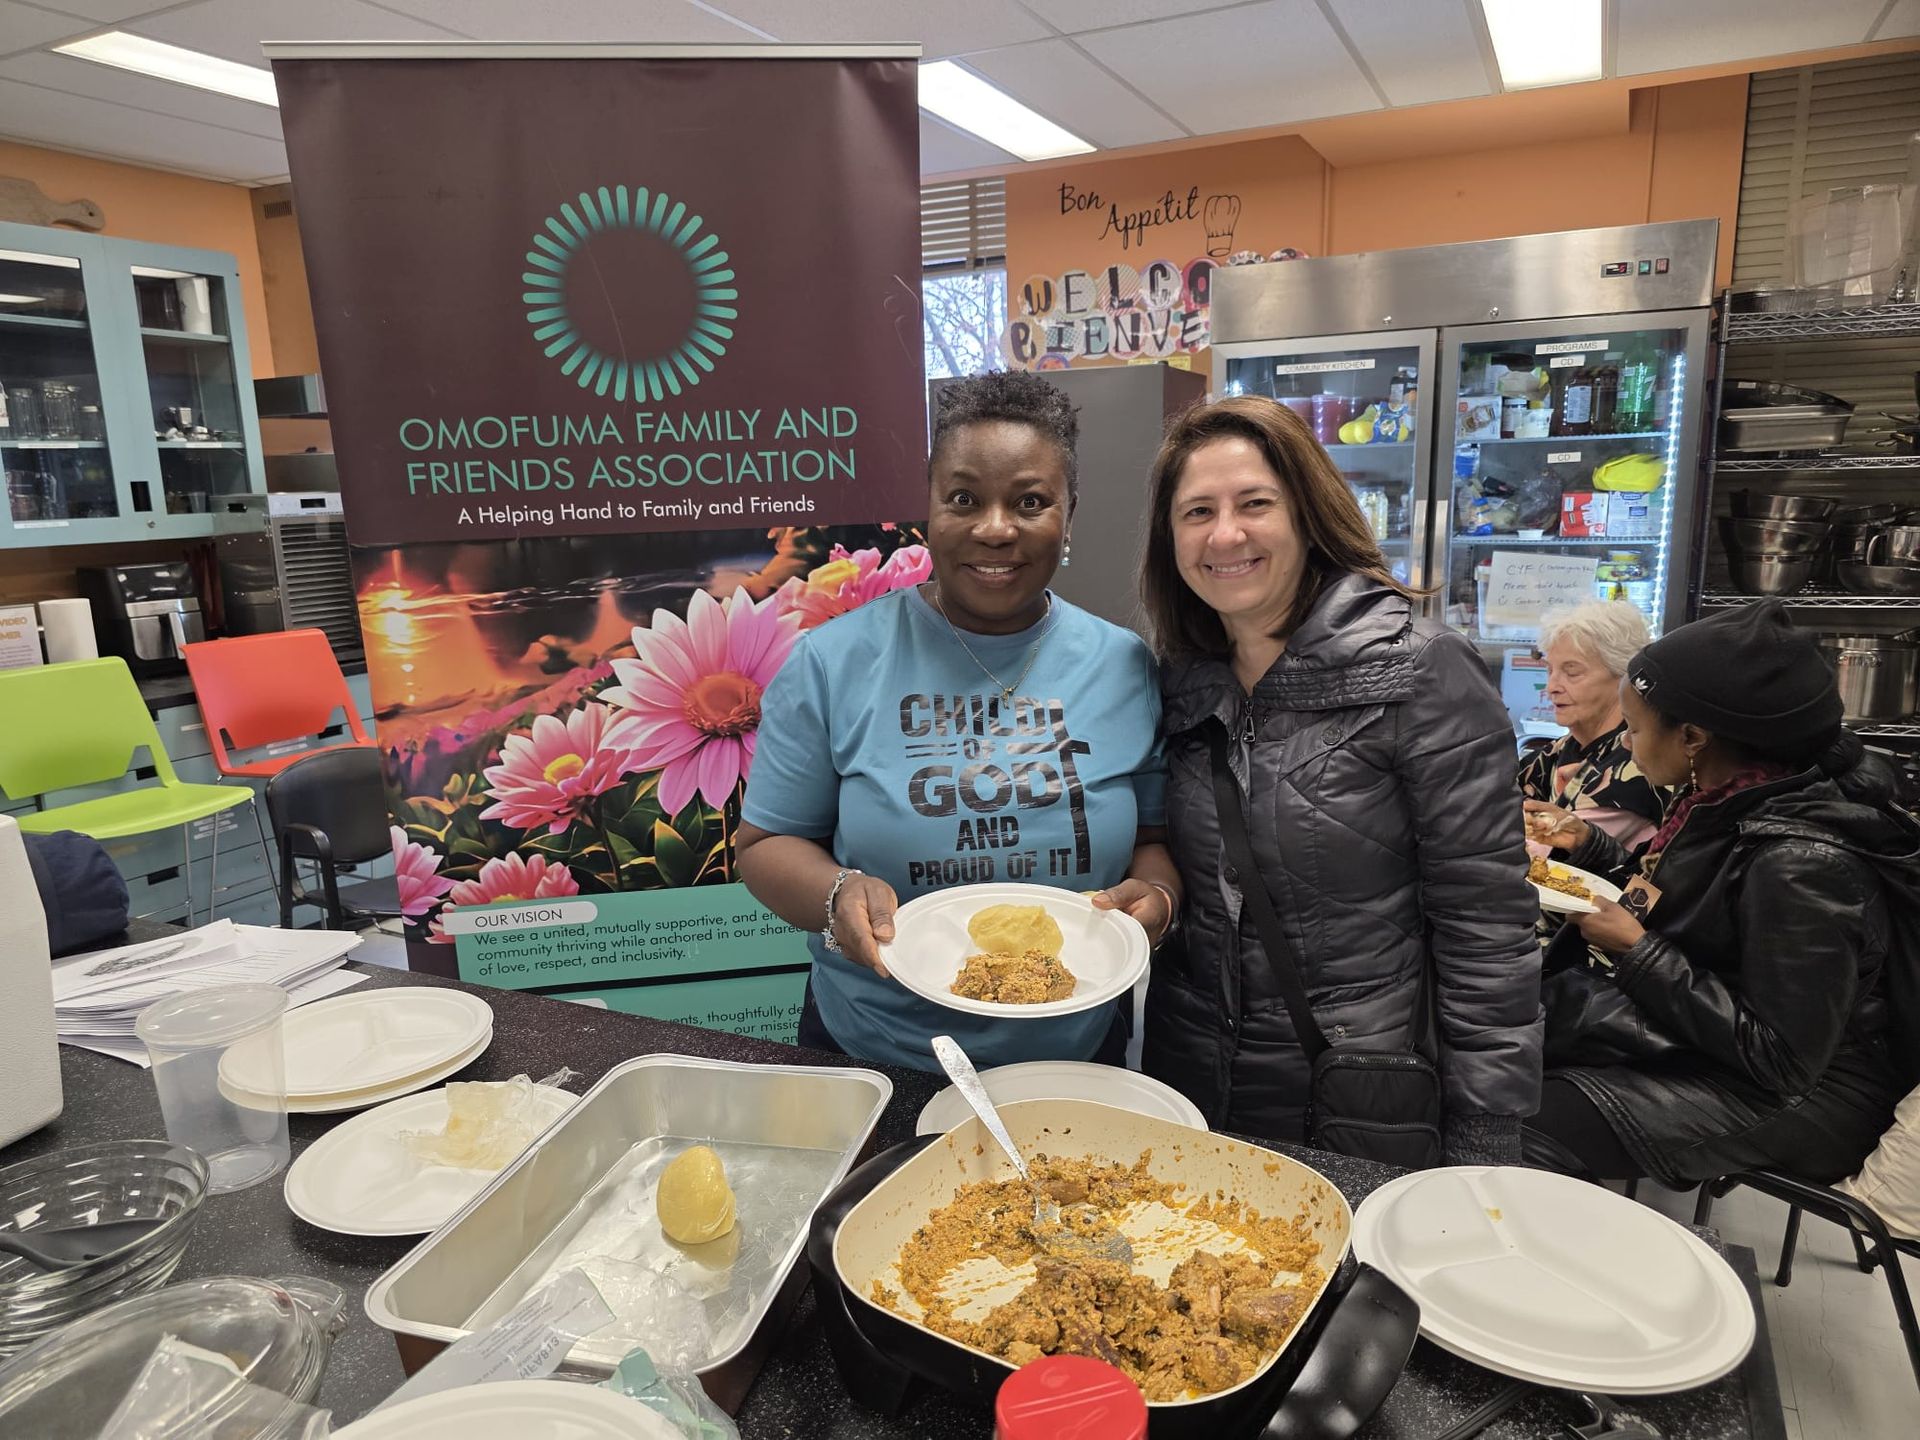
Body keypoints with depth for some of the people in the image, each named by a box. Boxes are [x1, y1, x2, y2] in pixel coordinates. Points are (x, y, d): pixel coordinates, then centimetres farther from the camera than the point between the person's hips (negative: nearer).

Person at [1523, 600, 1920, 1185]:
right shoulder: (1729, 800, -2)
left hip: (1791, 1093, -9)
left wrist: (1635, 952, -22)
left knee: (1524, 1129, -23)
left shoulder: (1802, 861, -28)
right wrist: (1588, 844, 5)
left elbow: (1782, 1062, -26)